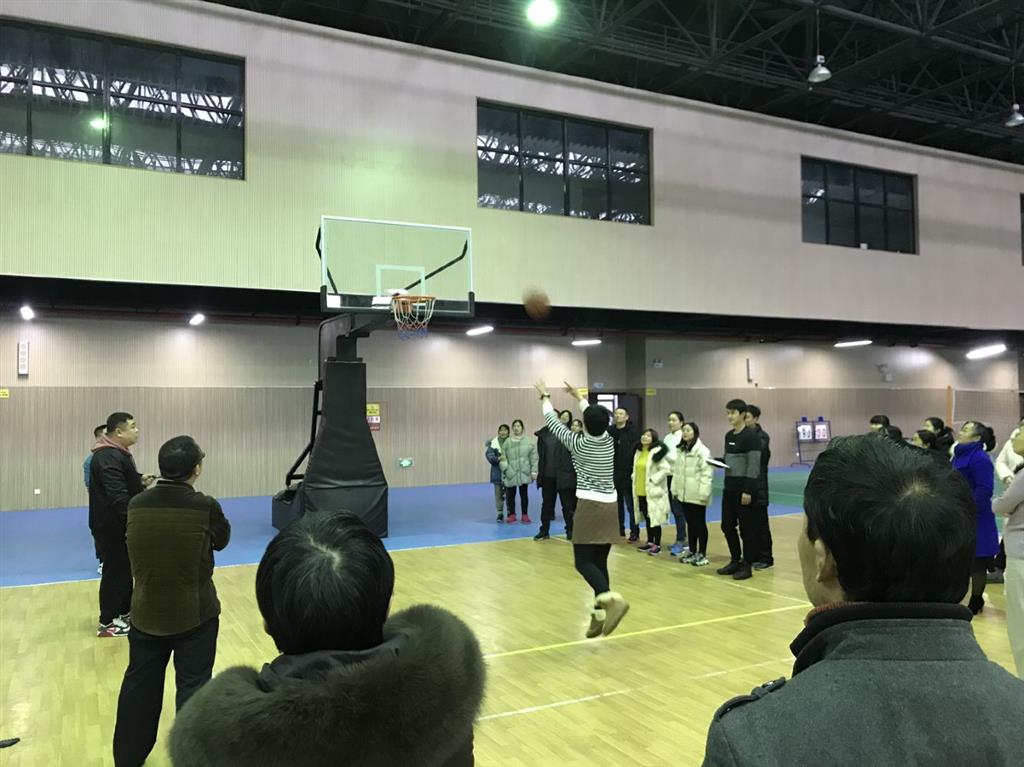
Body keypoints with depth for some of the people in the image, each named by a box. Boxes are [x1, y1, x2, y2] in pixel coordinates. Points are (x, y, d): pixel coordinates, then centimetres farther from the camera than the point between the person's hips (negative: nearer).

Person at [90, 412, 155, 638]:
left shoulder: (117, 453, 12)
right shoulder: (108, 457, -23)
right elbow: (117, 496, -29)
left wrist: (140, 480, 7)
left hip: (119, 524, 10)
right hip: (112, 526, -10)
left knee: (124, 569, 18)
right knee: (115, 571, -2)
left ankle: (125, 612, 30)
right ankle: (107, 623, 8)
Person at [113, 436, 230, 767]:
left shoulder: (136, 505, -6)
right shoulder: (205, 507, -18)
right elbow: (222, 541, 0)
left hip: (146, 613, 4)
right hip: (194, 614, -4)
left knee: (139, 685, 20)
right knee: (192, 688, 7)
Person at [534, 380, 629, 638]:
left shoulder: (578, 443, -8)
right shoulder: (609, 441, 4)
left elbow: (553, 421, 6)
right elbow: (596, 417, 24)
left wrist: (545, 397, 22)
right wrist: (579, 397, 38)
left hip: (589, 506, -6)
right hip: (610, 506, 6)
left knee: (583, 562, -3)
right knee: (600, 561, 10)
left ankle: (612, 599, -25)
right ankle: (599, 615, 9)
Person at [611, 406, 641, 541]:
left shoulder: (633, 431, -7)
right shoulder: (610, 431, 6)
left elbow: (638, 451, -10)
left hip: (628, 474, -4)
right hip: (614, 474, 4)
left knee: (630, 504, 1)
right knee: (617, 503, 12)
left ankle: (634, 531, 9)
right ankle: (619, 529, 23)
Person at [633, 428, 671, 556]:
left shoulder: (657, 452, -13)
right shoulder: (639, 452, 12)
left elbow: (666, 469, -20)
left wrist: (652, 480, -19)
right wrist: (634, 478, 13)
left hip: (653, 492, -8)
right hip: (640, 491, 8)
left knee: (654, 518, -2)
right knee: (646, 517, 15)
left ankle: (657, 545, 5)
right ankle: (650, 542, 25)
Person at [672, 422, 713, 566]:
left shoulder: (702, 451, -12)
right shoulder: (681, 450, 12)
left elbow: (706, 474, -17)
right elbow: (676, 471, 14)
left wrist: (703, 493, -21)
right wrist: (675, 489, 9)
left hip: (697, 495, -7)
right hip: (684, 494, 7)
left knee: (700, 523, 2)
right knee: (690, 523, 14)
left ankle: (702, 555, 11)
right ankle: (693, 552, 24)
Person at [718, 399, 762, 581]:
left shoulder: (751, 436, -12)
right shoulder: (729, 435, 12)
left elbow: (754, 465, -16)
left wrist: (748, 490, -19)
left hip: (744, 487, -8)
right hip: (729, 487, 8)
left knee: (746, 527, 2)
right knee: (727, 525, 12)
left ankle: (746, 565, 11)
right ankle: (735, 560, 26)